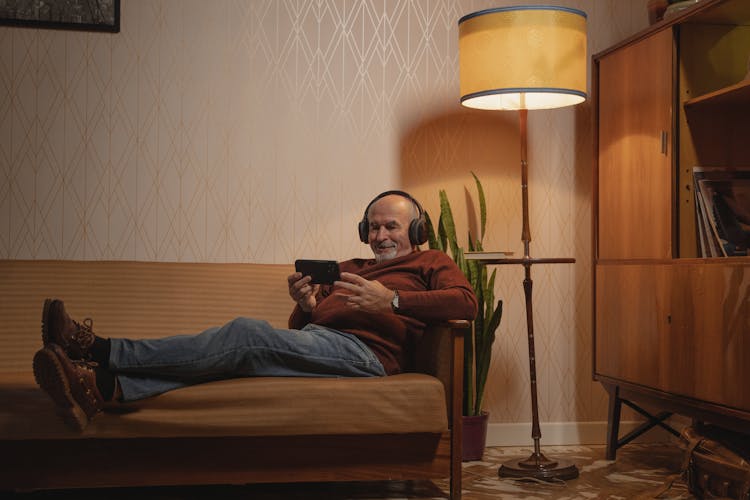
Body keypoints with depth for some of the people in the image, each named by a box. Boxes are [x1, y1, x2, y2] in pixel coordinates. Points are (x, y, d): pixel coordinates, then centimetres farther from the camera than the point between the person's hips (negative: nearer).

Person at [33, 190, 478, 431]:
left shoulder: (430, 263, 20)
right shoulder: (346, 269, 36)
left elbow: (466, 302, -3)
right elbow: (299, 331, 25)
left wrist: (391, 300, -13)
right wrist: (305, 305, 0)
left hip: (366, 351, -6)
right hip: (314, 342, 6)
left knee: (248, 333, -26)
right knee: (243, 347, -23)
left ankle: (100, 350, -29)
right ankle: (103, 387, -40)